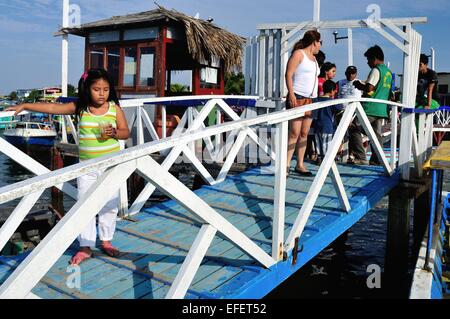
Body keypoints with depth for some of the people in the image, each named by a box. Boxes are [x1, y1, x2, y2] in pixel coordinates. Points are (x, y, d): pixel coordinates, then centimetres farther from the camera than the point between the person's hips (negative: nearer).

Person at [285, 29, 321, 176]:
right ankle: (286, 165, -10)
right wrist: (291, 94, -19)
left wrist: (316, 97, 15)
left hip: (310, 99, 8)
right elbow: (288, 74, -9)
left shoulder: (313, 58, 22)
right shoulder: (298, 54, -2)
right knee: (294, 133, -12)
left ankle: (300, 164, 9)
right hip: (297, 98, -8)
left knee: (304, 133, 5)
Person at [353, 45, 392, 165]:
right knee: (377, 134, 9)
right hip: (381, 109, 9)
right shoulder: (388, 72, 19)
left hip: (370, 108, -9)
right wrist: (362, 86, 21)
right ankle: (376, 159, 9)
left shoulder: (376, 70, -9)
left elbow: (369, 88, -19)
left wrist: (358, 85, -1)